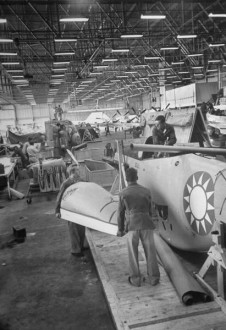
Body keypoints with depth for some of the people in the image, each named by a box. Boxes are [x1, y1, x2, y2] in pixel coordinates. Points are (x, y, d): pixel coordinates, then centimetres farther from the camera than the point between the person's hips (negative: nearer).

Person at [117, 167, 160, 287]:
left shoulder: (123, 193, 1)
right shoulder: (146, 191, 8)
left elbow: (121, 213, 5)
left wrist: (120, 229, 15)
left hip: (132, 225, -2)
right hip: (146, 224, 2)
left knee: (133, 253, 9)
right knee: (150, 251, 11)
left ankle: (135, 279, 17)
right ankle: (154, 277, 19)